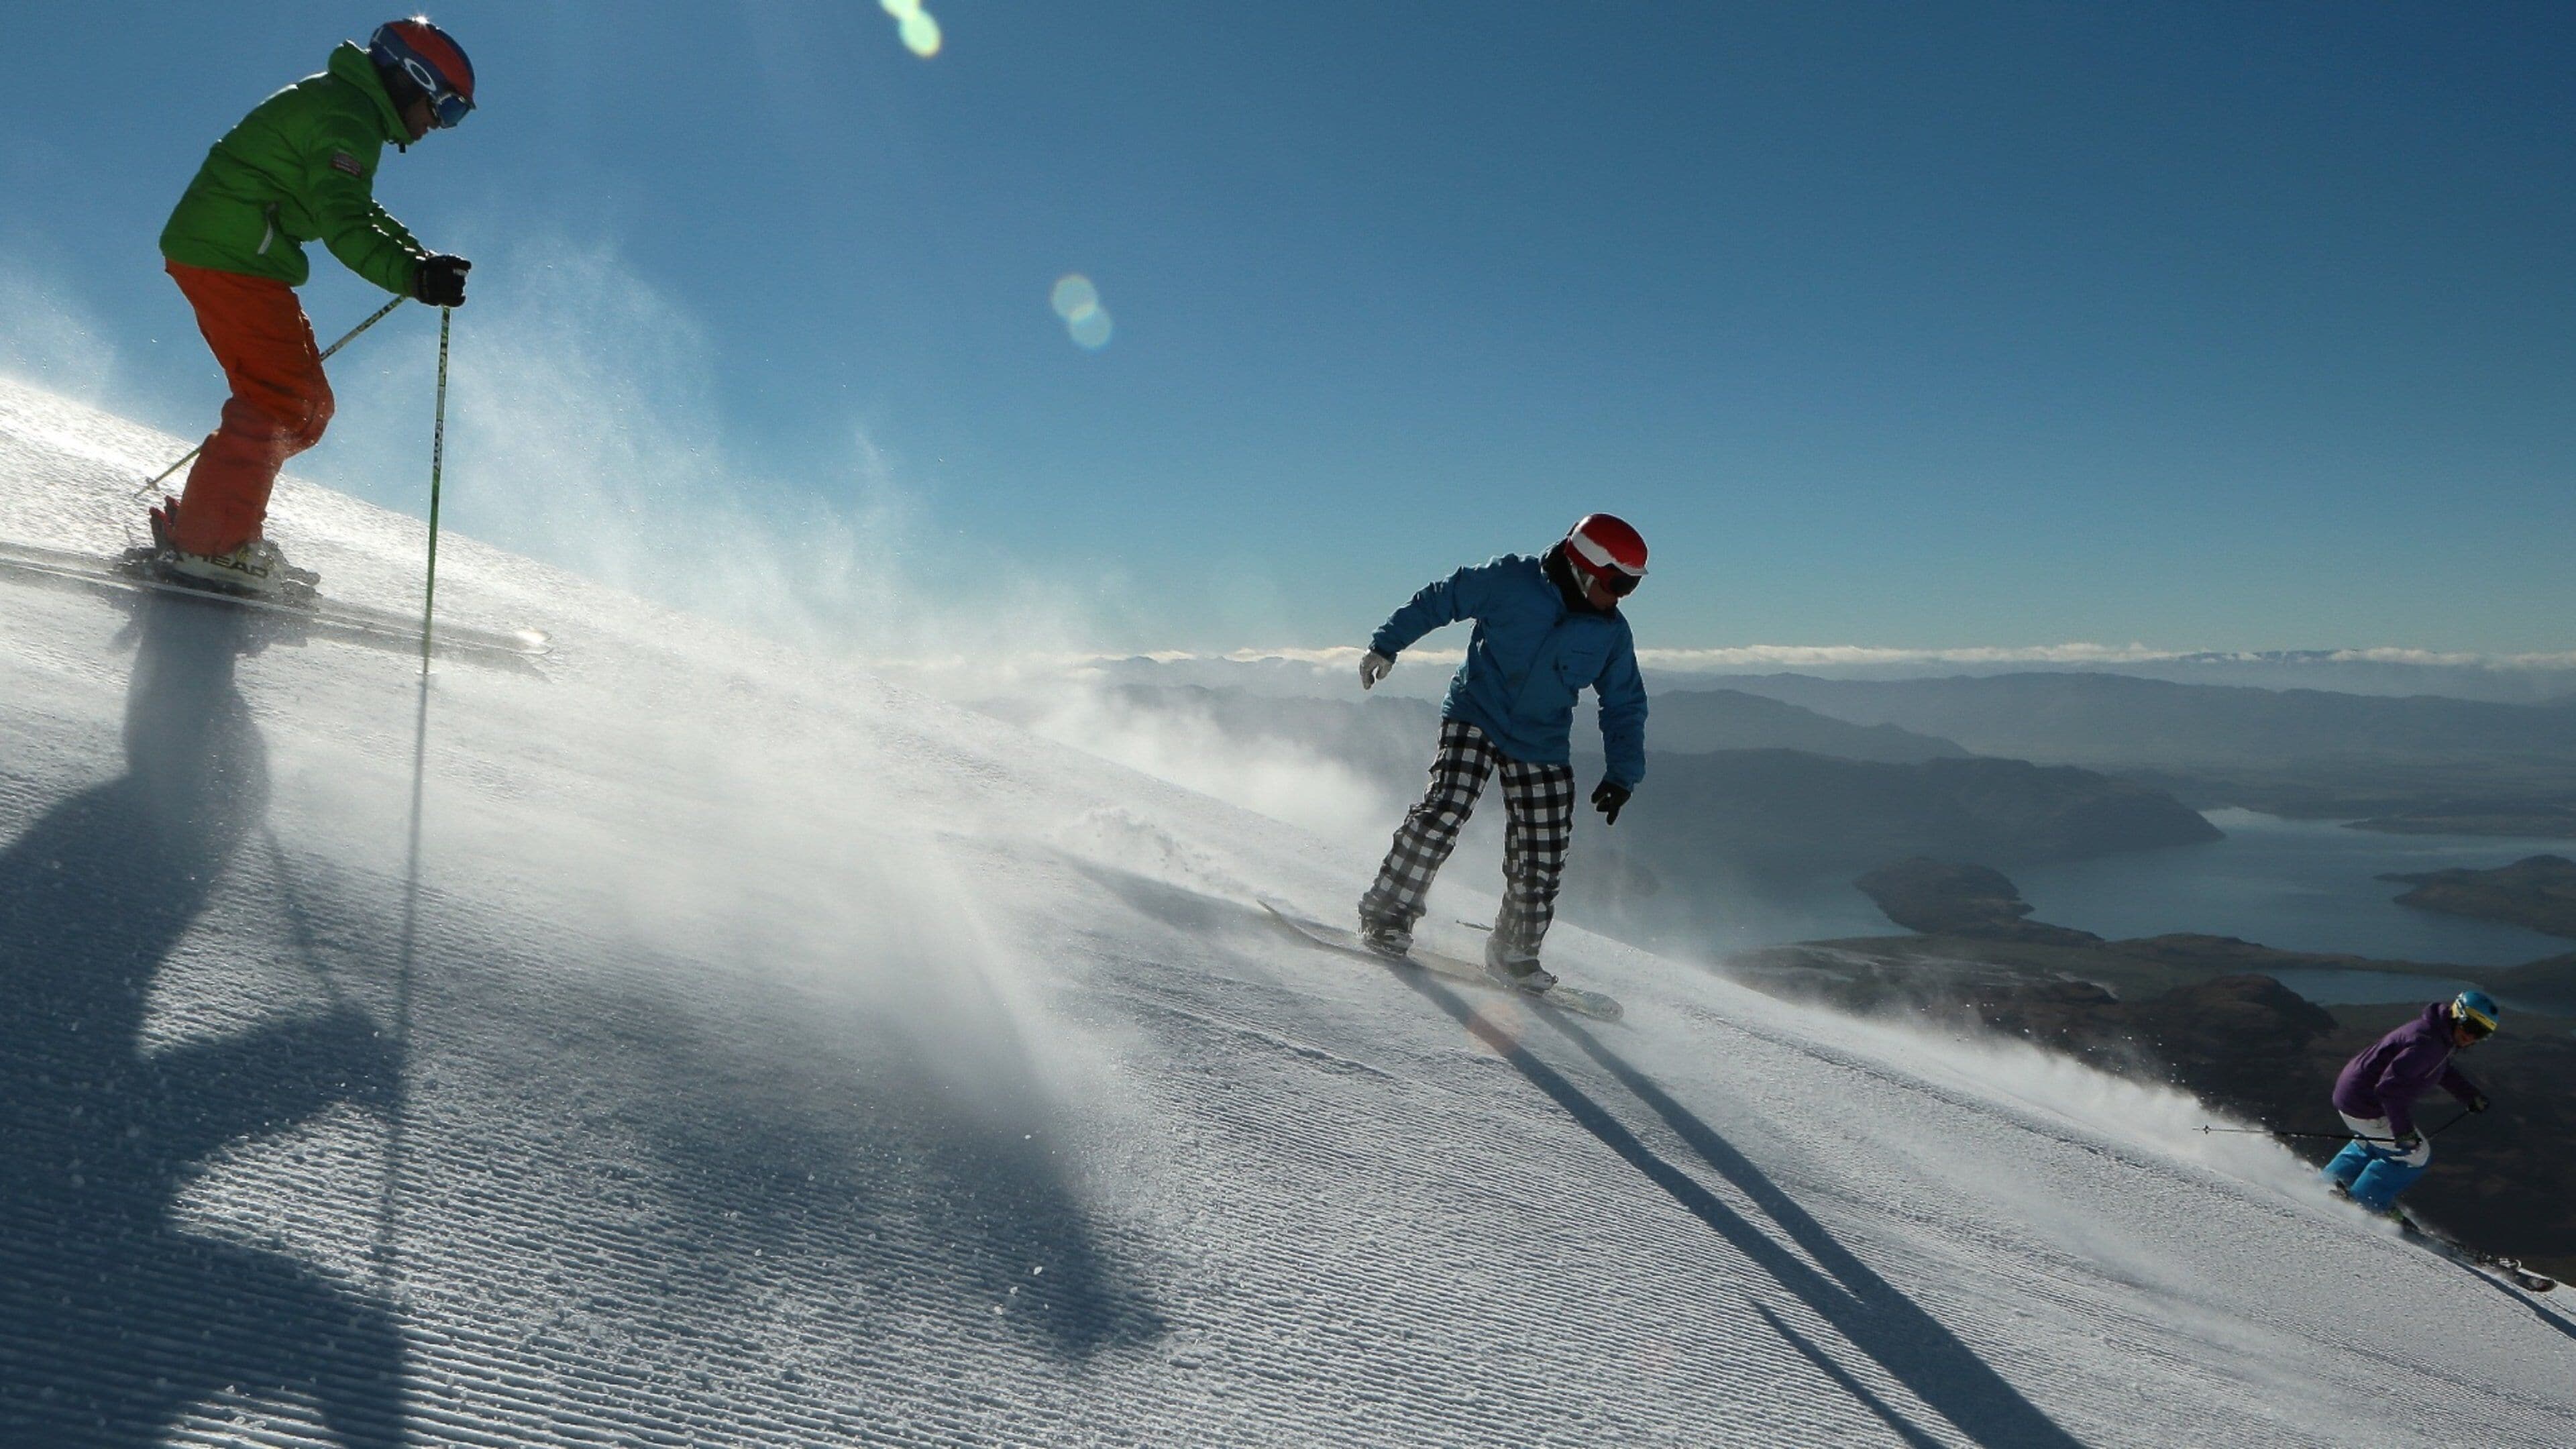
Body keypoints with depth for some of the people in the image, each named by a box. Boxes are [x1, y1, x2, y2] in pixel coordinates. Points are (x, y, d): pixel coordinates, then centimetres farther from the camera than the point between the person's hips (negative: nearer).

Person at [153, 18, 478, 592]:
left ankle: (207, 521, 18)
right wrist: (414, 277, -39)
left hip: (217, 248, 10)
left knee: (307, 406, 12)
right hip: (231, 258, -10)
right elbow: (344, 226, -27)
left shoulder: (337, 103, 19)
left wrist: (422, 256, 14)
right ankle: (206, 541, -6)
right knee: (284, 404, -10)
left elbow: (359, 210, 26)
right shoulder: (346, 118, -15)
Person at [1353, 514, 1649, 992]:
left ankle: (1514, 954, 20)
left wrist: (1622, 773, 4)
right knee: (1443, 811, -22)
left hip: (1542, 747, 4)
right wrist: (1386, 645, -4)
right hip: (1475, 718, -4)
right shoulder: (1510, 580, -10)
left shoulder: (1612, 634, 2)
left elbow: (1625, 706, 11)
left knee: (1541, 860, 1)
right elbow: (1436, 601, -1)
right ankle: (1386, 916, -9)